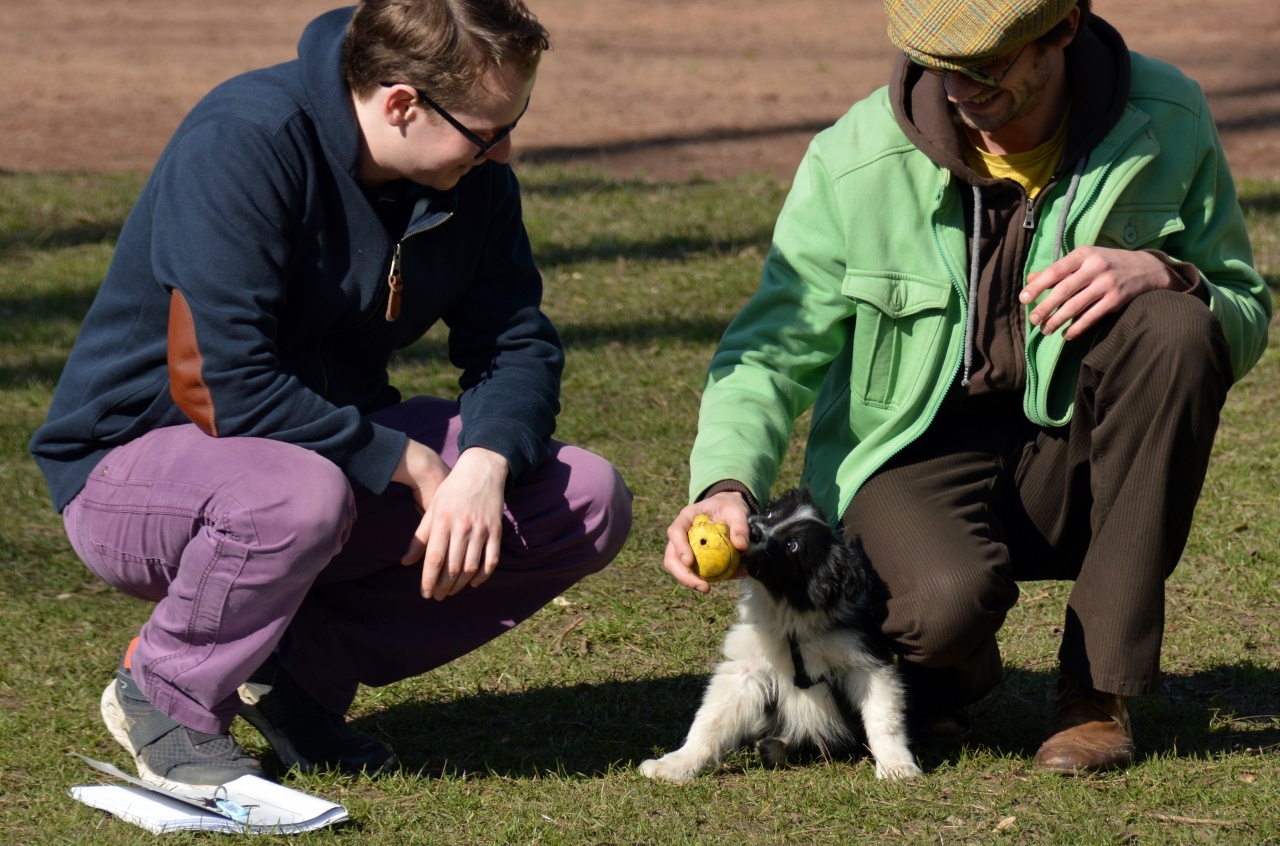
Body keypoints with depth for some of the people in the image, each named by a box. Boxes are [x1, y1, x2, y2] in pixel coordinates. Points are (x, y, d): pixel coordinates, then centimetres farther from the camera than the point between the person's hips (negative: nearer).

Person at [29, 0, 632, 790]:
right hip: (137, 461, -7)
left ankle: (304, 666, 1)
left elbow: (518, 346, -2)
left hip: (338, 447, 7)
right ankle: (165, 695, -11)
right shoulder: (241, 144, -27)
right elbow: (220, 387, -32)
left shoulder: (473, 177, -4)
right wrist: (406, 461, -26)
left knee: (588, 500, -9)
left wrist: (485, 465, -24)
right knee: (298, 495, -42)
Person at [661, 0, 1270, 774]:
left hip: (1074, 460, 3)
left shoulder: (1168, 124, -6)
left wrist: (1159, 273, -22)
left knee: (1175, 326, -29)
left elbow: (1245, 320, 2)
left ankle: (1098, 688, -17)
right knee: (950, 598, -36)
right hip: (918, 450, -3)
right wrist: (727, 484, -26)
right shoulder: (856, 160, -11)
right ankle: (948, 669, 9)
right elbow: (773, 347, -6)